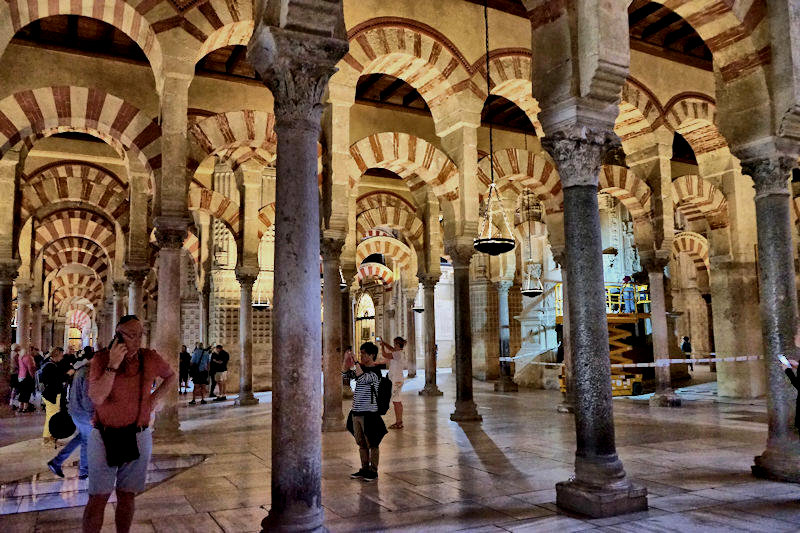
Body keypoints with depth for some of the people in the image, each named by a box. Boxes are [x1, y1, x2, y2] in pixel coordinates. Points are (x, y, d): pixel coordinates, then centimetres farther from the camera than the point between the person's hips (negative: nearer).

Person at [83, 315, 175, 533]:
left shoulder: (150, 358, -4)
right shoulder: (101, 359, -9)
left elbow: (172, 376, 17)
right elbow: (97, 398, -21)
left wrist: (158, 397, 2)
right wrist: (113, 365, -25)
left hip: (138, 438, 2)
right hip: (104, 437, -2)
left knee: (127, 496, 12)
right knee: (98, 498, 0)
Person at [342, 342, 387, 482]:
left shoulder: (375, 371, -12)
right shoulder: (361, 368, 11)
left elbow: (363, 378, -27)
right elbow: (345, 373, 8)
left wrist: (355, 363, -23)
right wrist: (347, 360, -6)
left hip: (369, 412, -8)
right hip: (356, 412, 8)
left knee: (372, 444, 2)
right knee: (361, 444, 15)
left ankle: (373, 471, 11)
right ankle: (364, 469, 25)